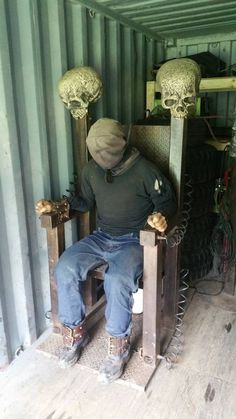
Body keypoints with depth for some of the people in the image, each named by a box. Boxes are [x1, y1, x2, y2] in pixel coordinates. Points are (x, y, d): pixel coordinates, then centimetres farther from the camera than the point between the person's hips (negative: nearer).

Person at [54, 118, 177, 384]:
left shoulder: (143, 170, -12)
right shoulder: (91, 169, 3)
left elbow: (167, 200, -1)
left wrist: (160, 214, -24)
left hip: (133, 241, -5)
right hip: (101, 237, 5)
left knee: (117, 282, -32)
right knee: (64, 269, -17)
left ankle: (119, 347, -5)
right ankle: (75, 334, 4)